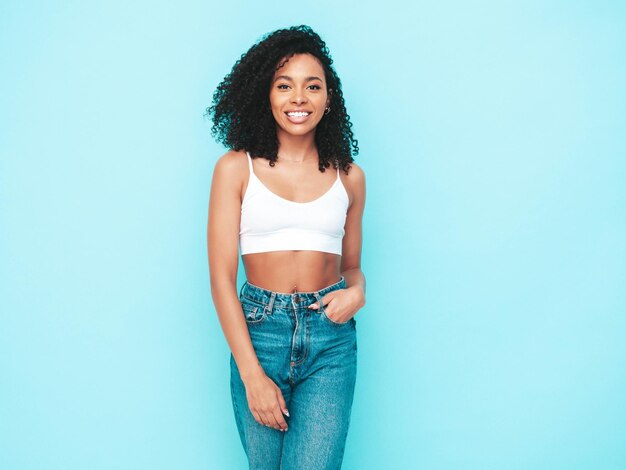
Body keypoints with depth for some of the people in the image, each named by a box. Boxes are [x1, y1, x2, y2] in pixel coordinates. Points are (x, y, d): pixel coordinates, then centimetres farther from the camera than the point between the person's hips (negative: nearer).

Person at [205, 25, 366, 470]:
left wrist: (356, 292, -8)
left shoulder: (349, 176, 7)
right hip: (258, 331, -1)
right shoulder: (236, 169, -1)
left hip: (331, 338, 1)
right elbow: (221, 277, -5)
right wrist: (253, 376, -11)